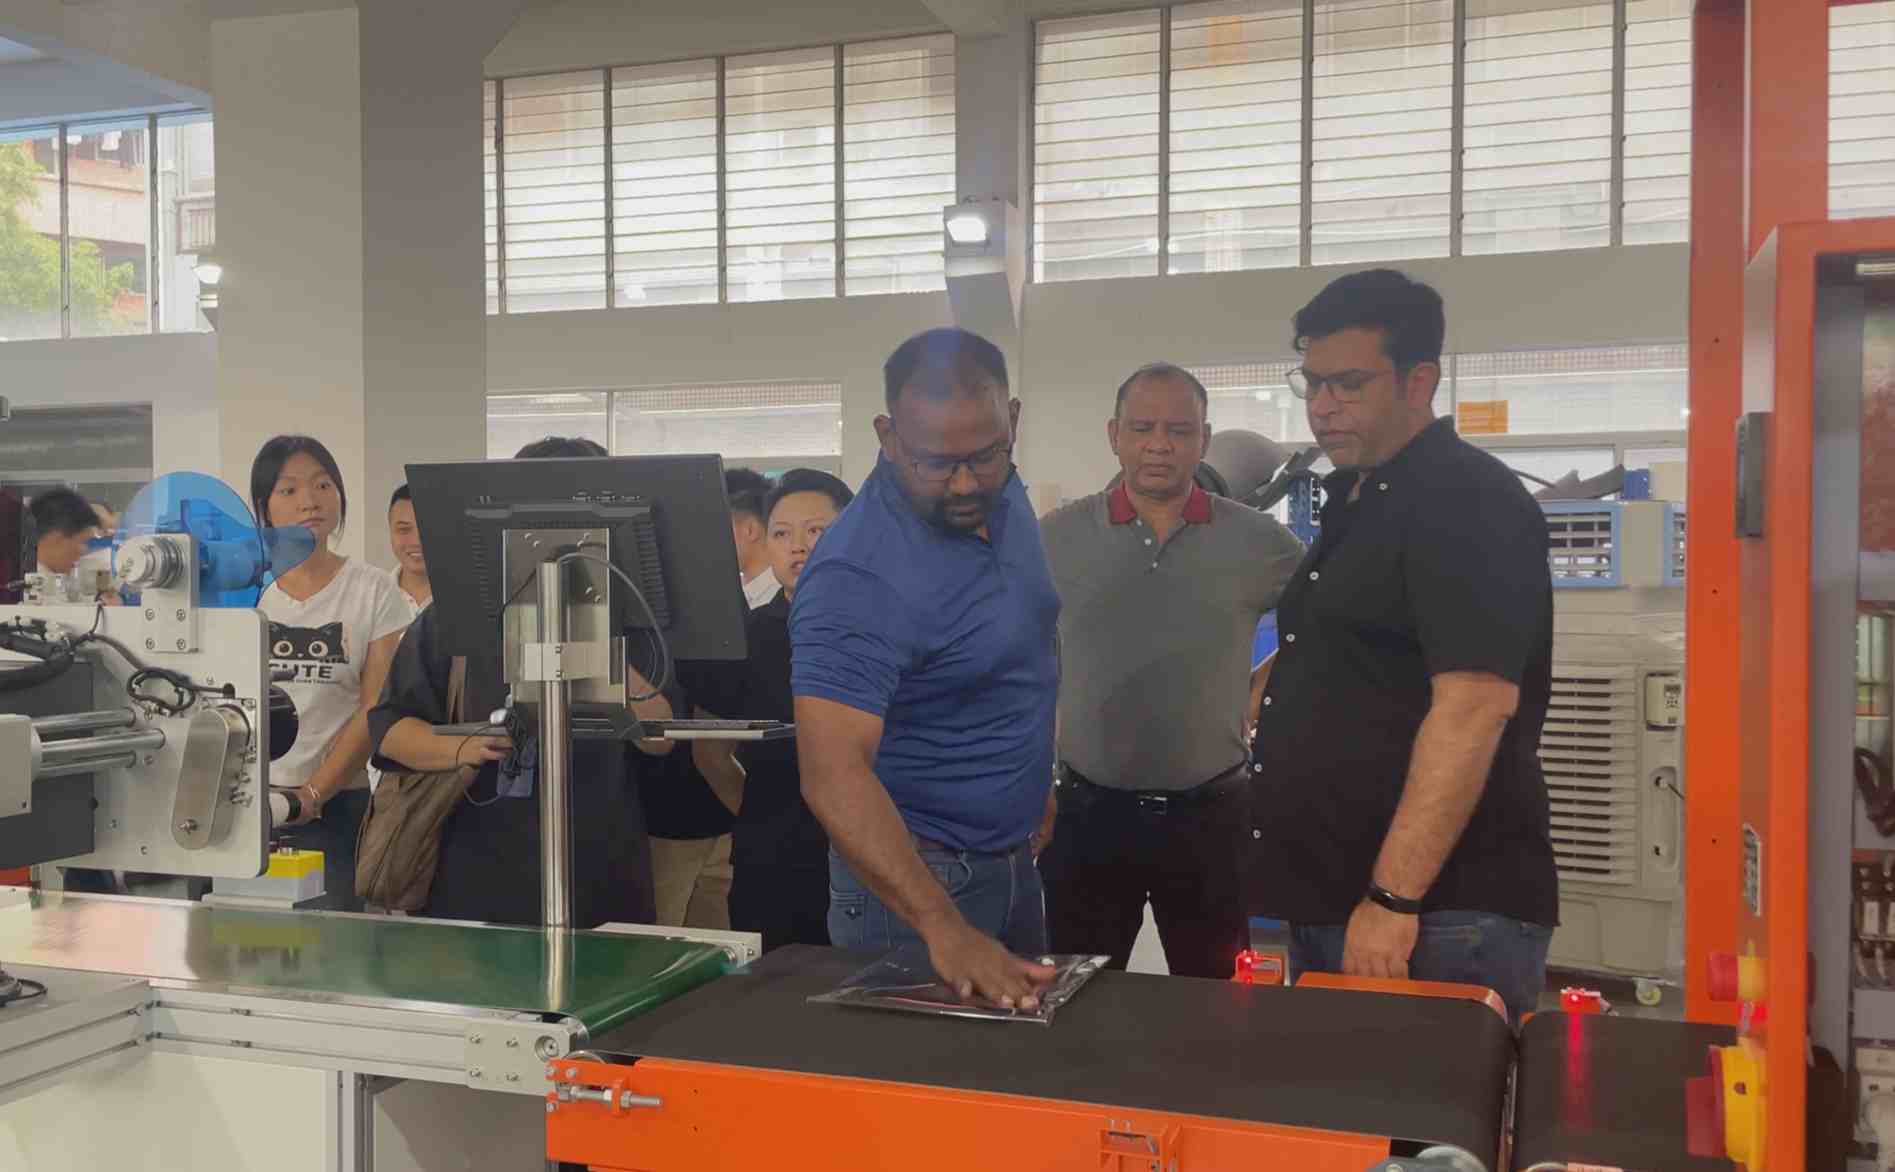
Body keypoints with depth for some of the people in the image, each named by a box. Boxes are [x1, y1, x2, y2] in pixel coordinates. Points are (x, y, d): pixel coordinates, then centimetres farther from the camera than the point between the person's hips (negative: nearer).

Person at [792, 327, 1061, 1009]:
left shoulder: (1002, 497, -3)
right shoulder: (857, 578, -28)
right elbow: (833, 774, -36)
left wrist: (1034, 782, 12)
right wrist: (944, 928, -44)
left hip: (1016, 859, 8)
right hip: (913, 876, -8)